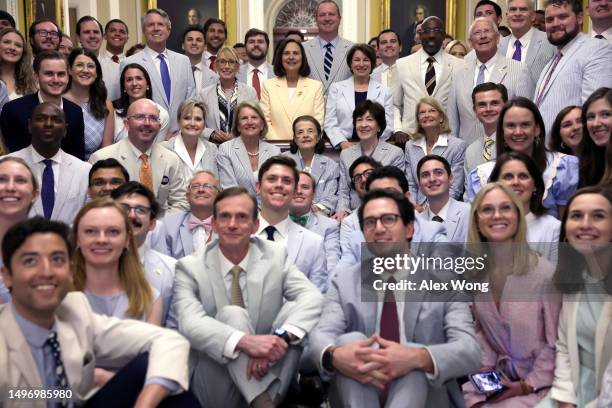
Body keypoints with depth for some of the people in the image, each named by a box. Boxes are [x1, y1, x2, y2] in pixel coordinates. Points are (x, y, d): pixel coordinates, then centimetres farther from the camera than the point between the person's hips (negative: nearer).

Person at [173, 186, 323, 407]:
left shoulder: (275, 255, 1)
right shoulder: (190, 267, -5)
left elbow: (312, 298, -14)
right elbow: (190, 323, -22)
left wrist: (282, 336, -35)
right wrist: (245, 341, -40)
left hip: (267, 373, 2)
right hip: (215, 387, -2)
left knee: (295, 308, -21)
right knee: (231, 313, -28)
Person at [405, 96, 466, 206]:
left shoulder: (458, 145, 0)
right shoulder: (410, 146, 12)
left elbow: (455, 190, -3)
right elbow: (410, 185, 11)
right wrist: (413, 207, -6)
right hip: (418, 208, 3)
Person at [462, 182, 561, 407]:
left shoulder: (545, 274, -16)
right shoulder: (475, 273, -1)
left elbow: (555, 343, -10)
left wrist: (528, 385, -11)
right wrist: (485, 367, -2)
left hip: (539, 382, -4)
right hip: (497, 378, 4)